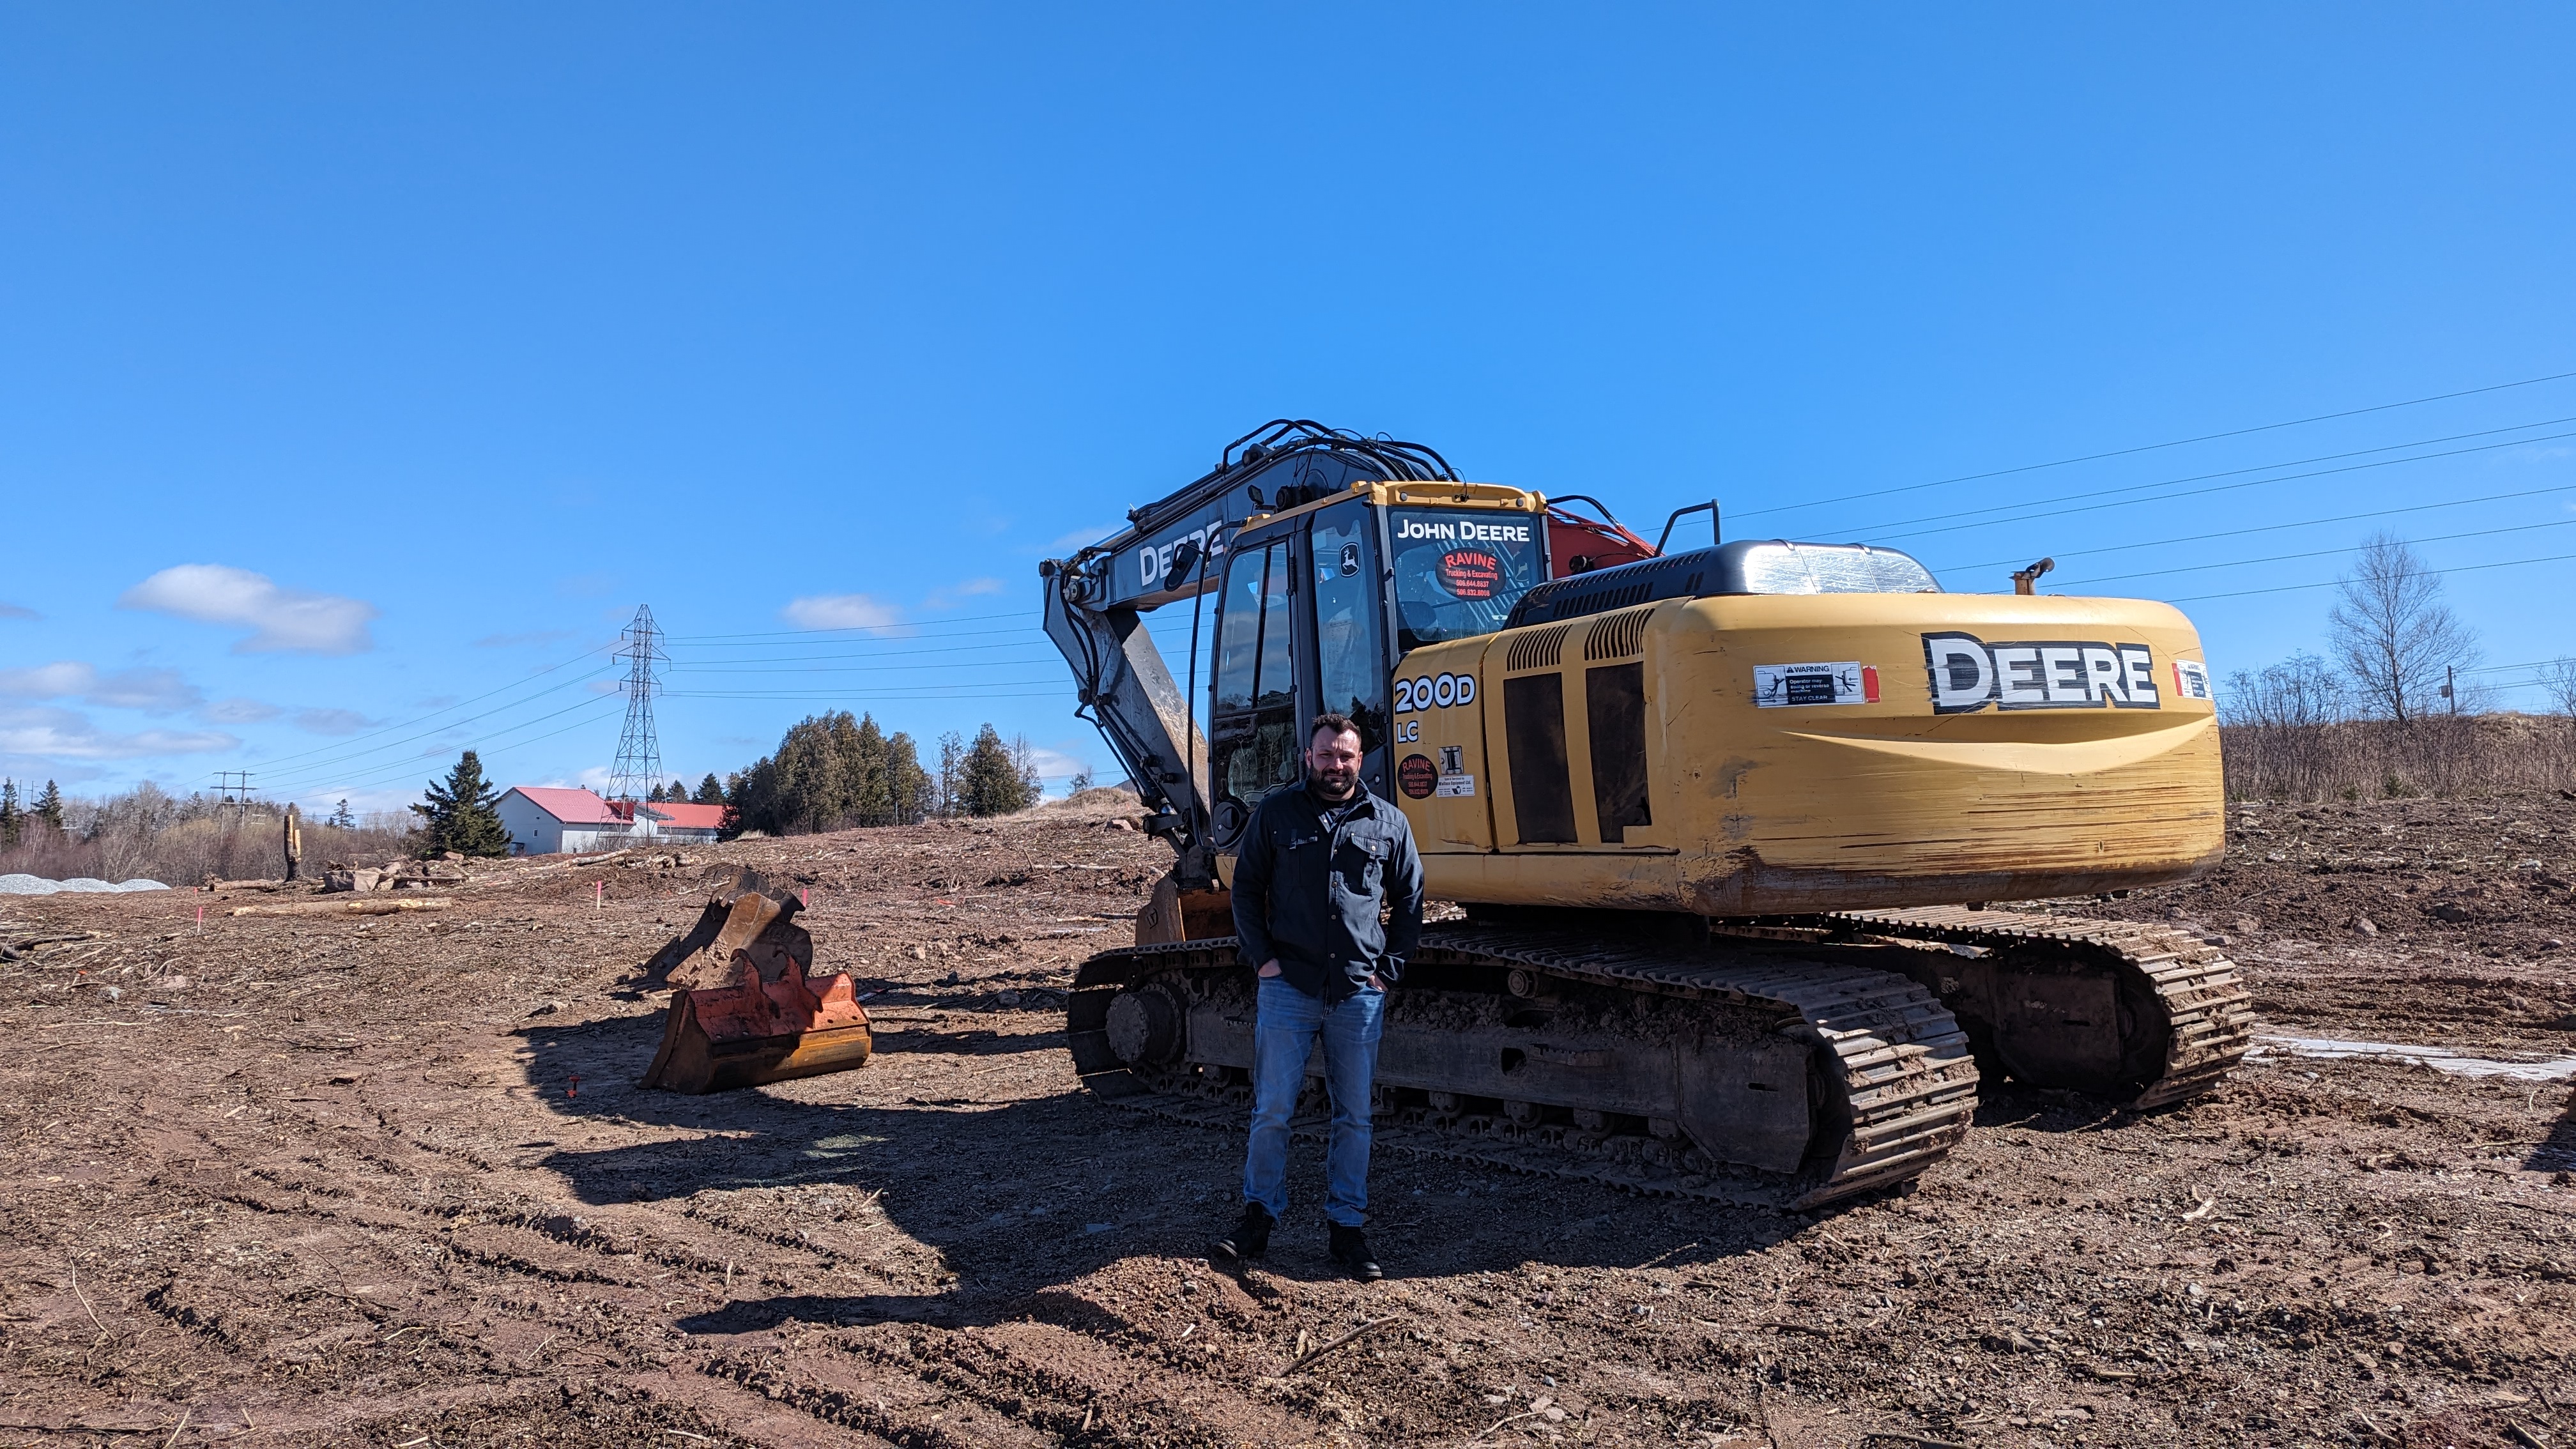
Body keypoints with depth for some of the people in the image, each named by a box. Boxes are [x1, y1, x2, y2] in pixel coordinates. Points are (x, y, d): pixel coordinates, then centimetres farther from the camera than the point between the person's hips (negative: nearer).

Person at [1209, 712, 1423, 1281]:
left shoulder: (1388, 823, 6)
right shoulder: (1276, 814, 3)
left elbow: (1409, 904, 12)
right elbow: (1246, 889, 7)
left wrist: (1388, 972, 3)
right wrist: (1264, 957, -3)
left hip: (1360, 994, 1)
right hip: (1288, 986, -1)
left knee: (1354, 1116, 8)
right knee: (1271, 1110, 2)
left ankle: (1348, 1227, 19)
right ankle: (1260, 1218, 16)